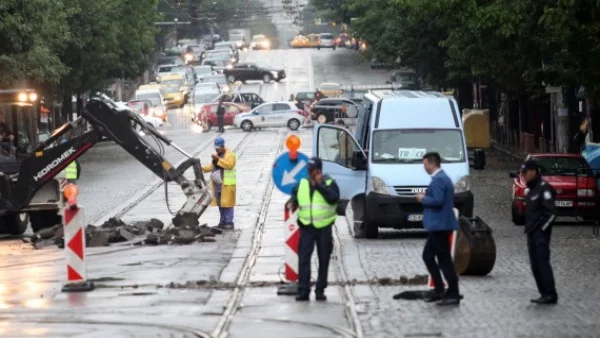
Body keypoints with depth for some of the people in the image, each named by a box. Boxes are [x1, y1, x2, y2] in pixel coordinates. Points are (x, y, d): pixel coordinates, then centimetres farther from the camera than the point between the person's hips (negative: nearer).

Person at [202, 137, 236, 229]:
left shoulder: (230, 155, -7)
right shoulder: (217, 155, 20)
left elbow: (229, 165, -23)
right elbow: (212, 166, 24)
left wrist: (218, 159, -26)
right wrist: (203, 168, 7)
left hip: (227, 185, -8)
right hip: (218, 184, 8)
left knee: (227, 203, -8)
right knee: (220, 204, 10)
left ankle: (229, 222, -6)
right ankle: (223, 222, 17)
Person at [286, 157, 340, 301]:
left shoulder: (329, 183, 1)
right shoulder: (302, 184, 12)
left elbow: (334, 198, -16)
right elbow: (295, 196, 17)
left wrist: (320, 185, -18)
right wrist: (291, 203, -5)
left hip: (324, 227, -2)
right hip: (306, 226, 2)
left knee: (324, 260, 5)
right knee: (303, 258, -8)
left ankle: (320, 290, 14)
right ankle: (303, 290, -8)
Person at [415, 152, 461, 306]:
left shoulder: (438, 180, -16)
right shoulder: (443, 178, 17)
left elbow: (437, 200, -25)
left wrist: (423, 199, -9)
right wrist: (426, 197, 13)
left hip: (439, 225, -11)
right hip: (439, 225, 11)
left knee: (444, 260, -7)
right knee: (428, 256, 18)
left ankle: (453, 295, -4)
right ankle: (439, 290, 20)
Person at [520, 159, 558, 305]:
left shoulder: (544, 188, -11)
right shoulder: (531, 190, 19)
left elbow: (551, 212, -17)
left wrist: (542, 229, -16)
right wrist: (529, 229, 15)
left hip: (540, 233, -10)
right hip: (532, 233, 10)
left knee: (542, 262, -15)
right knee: (535, 265, 7)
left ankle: (550, 294, -16)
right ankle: (545, 294, 10)